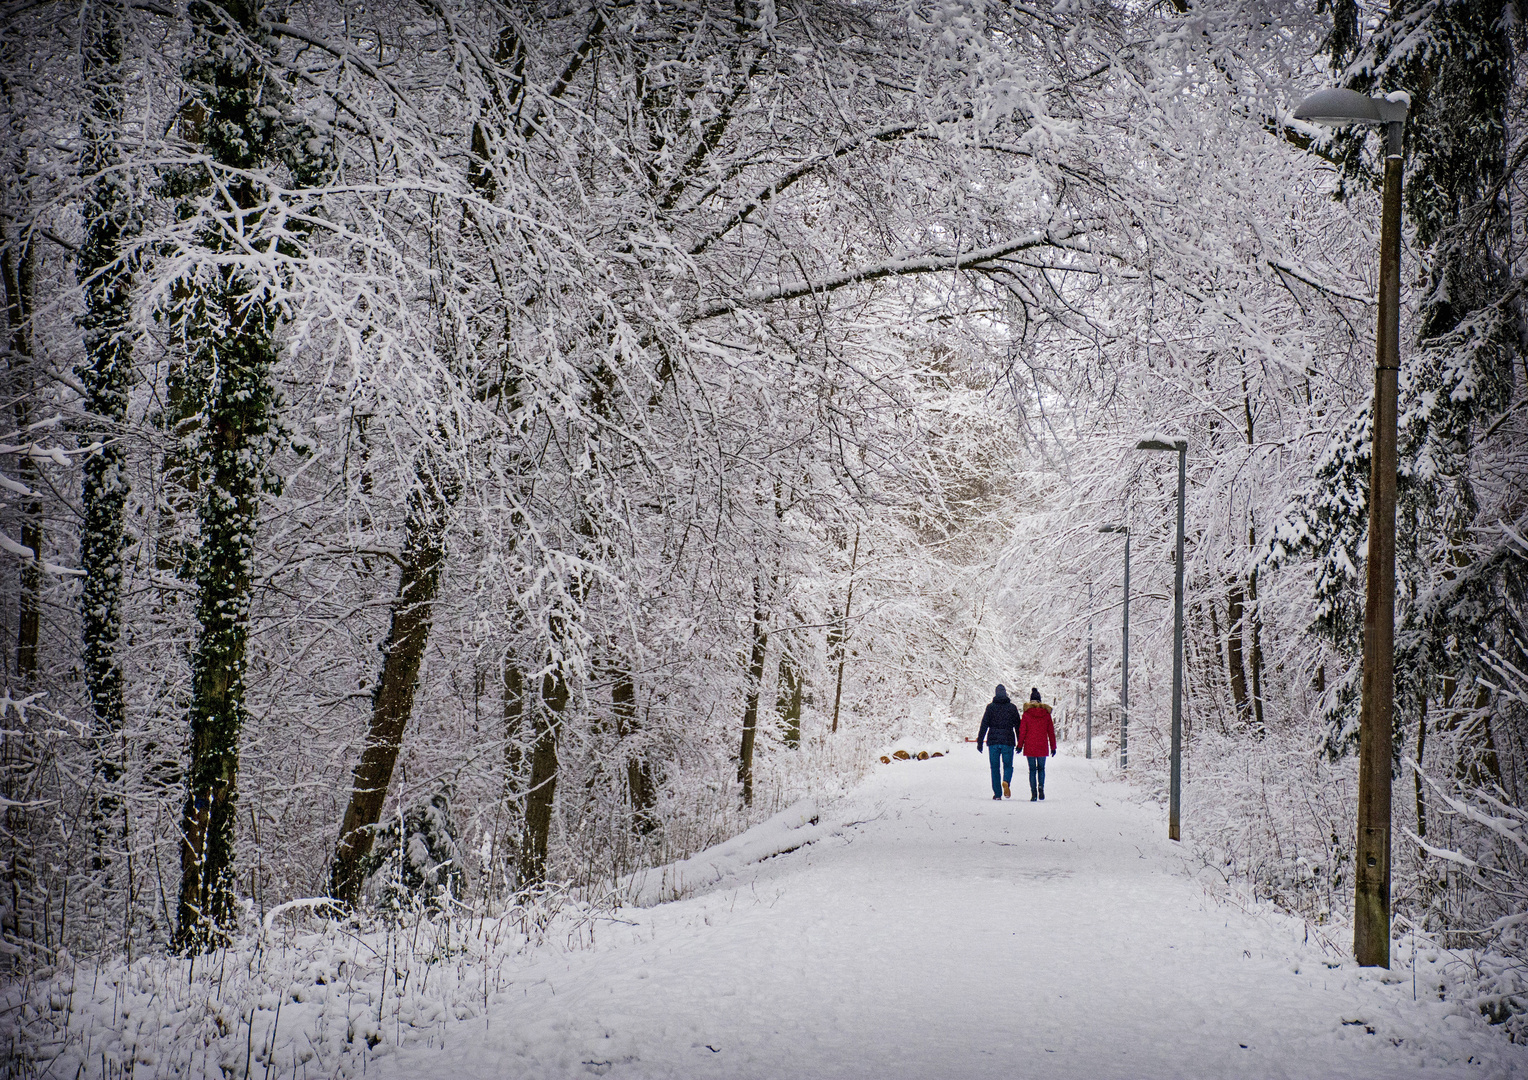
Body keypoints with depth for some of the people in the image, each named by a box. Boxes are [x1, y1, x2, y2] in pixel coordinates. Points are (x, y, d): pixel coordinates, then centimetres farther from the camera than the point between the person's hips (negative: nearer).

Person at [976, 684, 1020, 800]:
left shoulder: (990, 707, 1)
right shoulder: (1012, 707, 4)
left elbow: (984, 725, -2)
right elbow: (1018, 726, 6)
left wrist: (979, 742, 1)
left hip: (993, 741, 0)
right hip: (1008, 741, 0)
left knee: (995, 767, 7)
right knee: (1008, 766, 9)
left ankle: (997, 794, 3)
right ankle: (1006, 781, -23)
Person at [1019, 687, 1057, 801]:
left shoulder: (1026, 714, -4)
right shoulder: (1046, 714, 1)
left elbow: (1022, 731, -3)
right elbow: (1051, 731, 6)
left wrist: (1020, 745, 6)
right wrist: (1053, 747, 12)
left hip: (1030, 746, -1)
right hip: (1043, 747, 1)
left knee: (1032, 769, 6)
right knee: (1041, 768, 15)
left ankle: (1033, 793, -3)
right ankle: (1041, 786, -9)